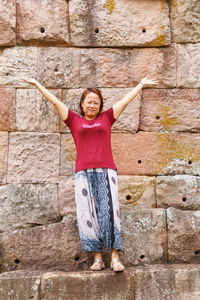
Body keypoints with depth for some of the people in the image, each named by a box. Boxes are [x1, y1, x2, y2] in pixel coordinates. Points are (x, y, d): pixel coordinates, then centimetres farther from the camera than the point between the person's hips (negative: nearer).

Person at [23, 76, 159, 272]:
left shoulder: (106, 118, 17)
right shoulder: (75, 120, 16)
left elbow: (125, 100, 23)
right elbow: (55, 101, 19)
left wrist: (141, 85, 31)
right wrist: (36, 84, 24)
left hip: (106, 171, 0)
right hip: (83, 173, 0)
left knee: (109, 211, -9)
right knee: (87, 214, -4)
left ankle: (115, 258, -9)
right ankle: (97, 258, -1)